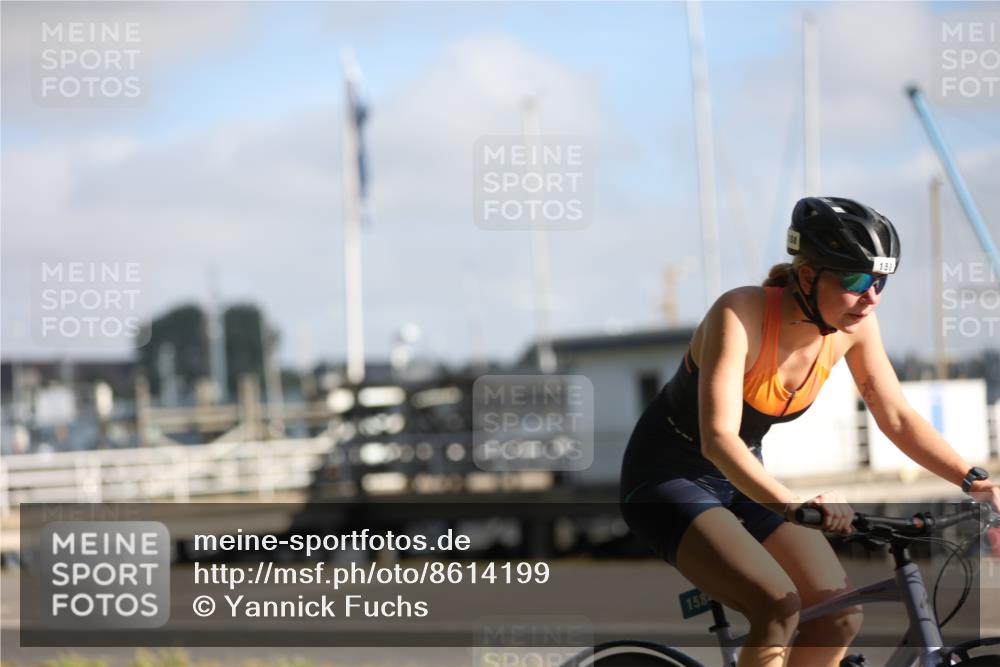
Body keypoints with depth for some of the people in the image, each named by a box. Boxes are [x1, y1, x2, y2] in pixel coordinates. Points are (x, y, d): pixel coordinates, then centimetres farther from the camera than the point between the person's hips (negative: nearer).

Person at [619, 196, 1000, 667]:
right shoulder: (740, 314, -30)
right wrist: (793, 507, -54)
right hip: (670, 477, -7)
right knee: (778, 607, -28)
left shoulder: (853, 324, -11)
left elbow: (897, 417, -2)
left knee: (840, 617, -8)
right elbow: (718, 438, -39)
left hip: (742, 481, 7)